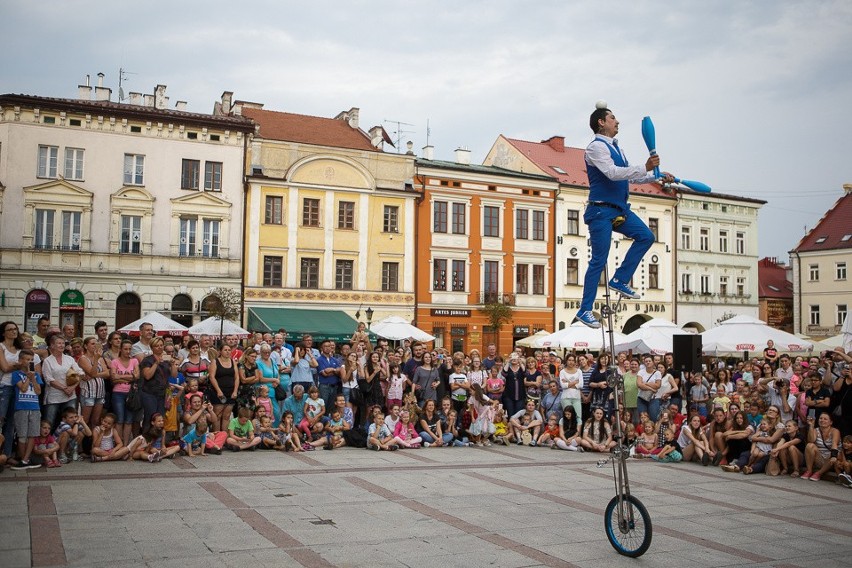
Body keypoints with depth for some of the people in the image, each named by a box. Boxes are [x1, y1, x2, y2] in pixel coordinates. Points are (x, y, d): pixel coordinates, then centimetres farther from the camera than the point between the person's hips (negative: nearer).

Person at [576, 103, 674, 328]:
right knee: (599, 261, -7)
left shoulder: (615, 147, 18)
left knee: (646, 236, -2)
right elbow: (613, 173, -25)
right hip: (601, 210, -9)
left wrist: (658, 176, 18)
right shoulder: (596, 147, -11)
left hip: (619, 209, 9)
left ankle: (619, 280, 5)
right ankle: (585, 310, 0)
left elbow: (631, 175, 24)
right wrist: (645, 168, -31)